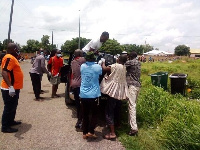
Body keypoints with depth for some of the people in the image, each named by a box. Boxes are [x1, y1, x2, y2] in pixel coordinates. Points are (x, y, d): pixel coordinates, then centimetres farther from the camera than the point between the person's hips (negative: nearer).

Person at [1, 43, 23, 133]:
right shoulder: (9, 58, -19)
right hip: (10, 89, -10)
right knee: (9, 107, 0)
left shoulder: (12, 57, 12)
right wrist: (10, 86, -35)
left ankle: (11, 121, 36)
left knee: (13, 106, 21)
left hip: (14, 88, 10)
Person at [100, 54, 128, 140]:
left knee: (109, 111, -4)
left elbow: (104, 69, -13)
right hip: (120, 91, 8)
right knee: (117, 110, 23)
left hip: (113, 91, -8)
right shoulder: (124, 68, 6)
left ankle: (112, 133, -6)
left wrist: (103, 62, 4)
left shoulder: (115, 66, -16)